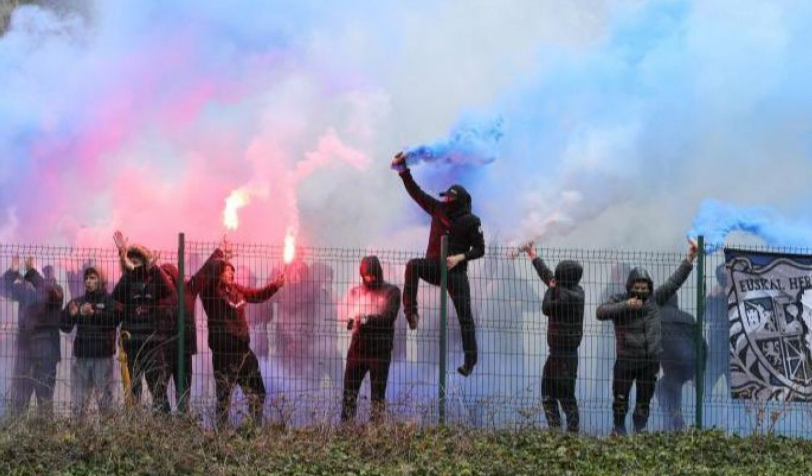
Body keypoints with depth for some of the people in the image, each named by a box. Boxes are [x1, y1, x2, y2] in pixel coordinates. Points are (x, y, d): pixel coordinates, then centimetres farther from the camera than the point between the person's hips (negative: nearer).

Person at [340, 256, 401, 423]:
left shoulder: (391, 292, 2)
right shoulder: (355, 292, 12)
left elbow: (389, 317, -10)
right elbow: (349, 319, 3)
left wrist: (366, 320, -22)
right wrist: (353, 321, -21)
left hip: (381, 351, -3)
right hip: (357, 348, 3)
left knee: (378, 394, 2)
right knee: (349, 391, 0)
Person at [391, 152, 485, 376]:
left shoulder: (471, 222, -7)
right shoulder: (439, 209, 4)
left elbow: (479, 250, -5)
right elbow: (416, 192, 6)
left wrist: (460, 257, -20)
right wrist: (404, 171, -1)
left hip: (456, 271, -3)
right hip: (433, 267, 3)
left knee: (464, 316, -4)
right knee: (413, 265, -30)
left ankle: (470, 360, 1)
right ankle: (411, 311, -30)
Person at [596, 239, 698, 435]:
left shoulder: (654, 299, 9)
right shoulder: (619, 301, 0)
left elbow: (674, 281, 11)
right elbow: (601, 312, -16)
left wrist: (689, 259, 7)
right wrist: (625, 306, -22)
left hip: (650, 361, 3)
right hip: (626, 361, -3)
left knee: (644, 401, 7)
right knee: (620, 400, -1)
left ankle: (640, 431, 14)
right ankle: (619, 430, 12)